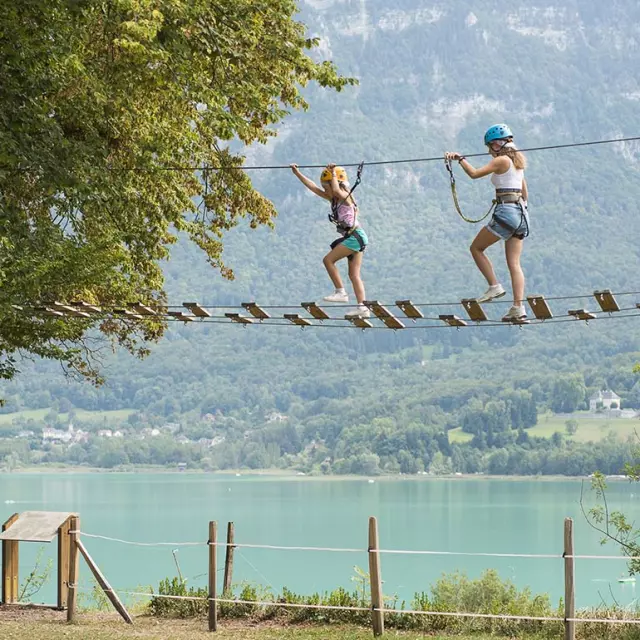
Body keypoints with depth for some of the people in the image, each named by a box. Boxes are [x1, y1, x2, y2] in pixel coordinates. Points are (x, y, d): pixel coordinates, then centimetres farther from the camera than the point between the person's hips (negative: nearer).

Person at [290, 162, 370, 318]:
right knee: (354, 274, 5)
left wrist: (333, 173, -22)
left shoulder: (345, 196, -10)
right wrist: (297, 173, 13)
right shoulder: (332, 199, 13)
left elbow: (336, 190, -35)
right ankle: (362, 307, 2)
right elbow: (313, 187, 15)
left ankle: (340, 292, -7)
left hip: (356, 236, -9)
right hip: (352, 237, 9)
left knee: (328, 260, -9)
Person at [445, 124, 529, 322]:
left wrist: (459, 158, -1)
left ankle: (494, 286, -1)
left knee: (476, 248, 7)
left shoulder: (501, 161, -7)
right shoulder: (517, 161, 18)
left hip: (506, 212, -8)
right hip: (521, 214, 8)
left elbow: (474, 173, -13)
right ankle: (518, 307, -4)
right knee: (514, 263, 4)